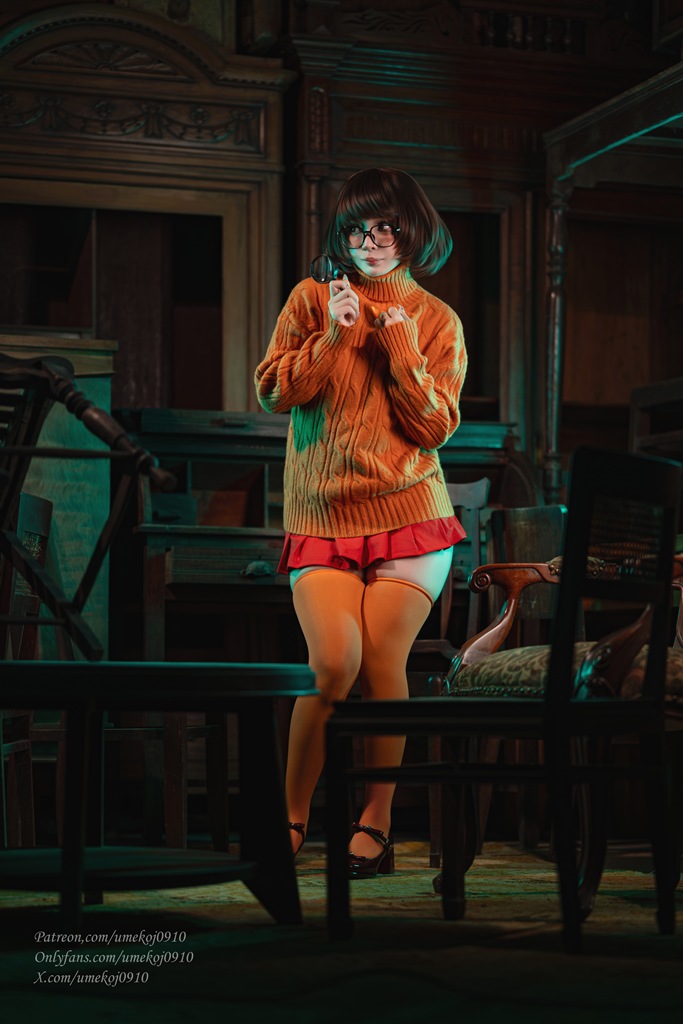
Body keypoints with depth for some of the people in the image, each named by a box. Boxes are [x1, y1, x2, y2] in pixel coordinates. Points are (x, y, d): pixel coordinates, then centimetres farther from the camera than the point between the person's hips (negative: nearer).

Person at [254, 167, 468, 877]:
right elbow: (272, 393, 3)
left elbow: (436, 428, 1)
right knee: (334, 663, -16)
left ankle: (376, 820, 8)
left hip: (409, 515, 0)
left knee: (381, 664, -9)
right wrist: (331, 339, -8)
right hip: (322, 517, 0)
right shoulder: (312, 299, 8)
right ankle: (292, 812, 3)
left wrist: (401, 347, -8)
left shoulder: (438, 322, 8)